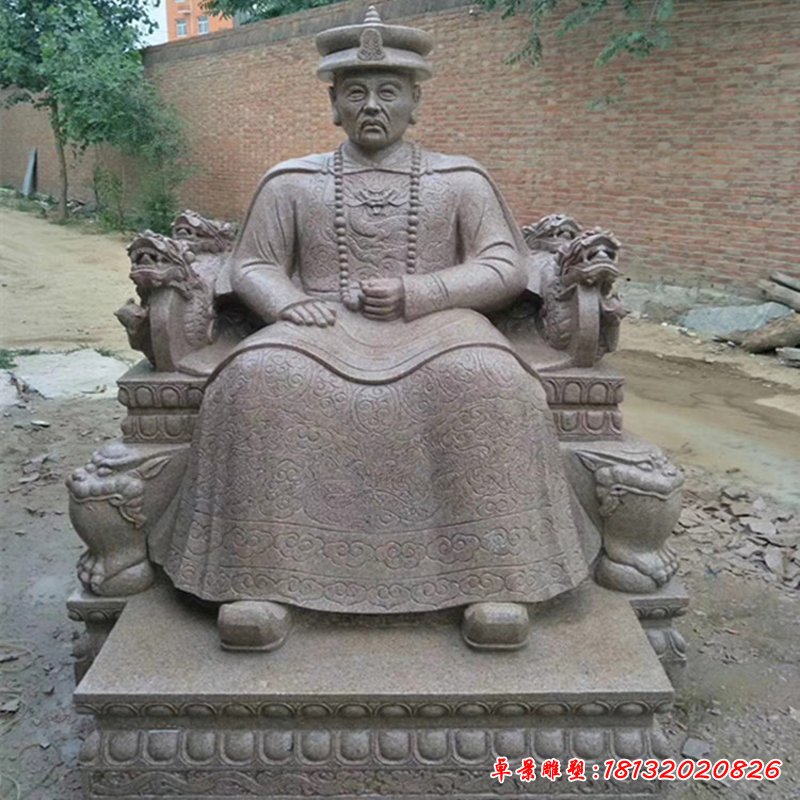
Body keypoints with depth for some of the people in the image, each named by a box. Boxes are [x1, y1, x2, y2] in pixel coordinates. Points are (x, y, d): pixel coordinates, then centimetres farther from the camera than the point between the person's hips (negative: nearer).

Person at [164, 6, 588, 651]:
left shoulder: (462, 181, 14)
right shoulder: (291, 182, 18)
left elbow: (505, 269, 6)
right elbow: (252, 266, 16)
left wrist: (415, 293, -10)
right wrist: (287, 301, -8)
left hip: (435, 325, 0)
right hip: (322, 328, 1)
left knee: (483, 378, -35)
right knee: (259, 377, -32)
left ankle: (495, 577, -28)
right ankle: (260, 580, -27)